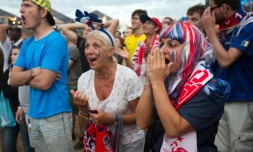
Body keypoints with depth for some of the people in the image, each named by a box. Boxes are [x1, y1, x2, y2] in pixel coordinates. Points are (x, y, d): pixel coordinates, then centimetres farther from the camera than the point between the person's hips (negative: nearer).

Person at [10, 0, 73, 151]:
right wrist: (33, 72, -14)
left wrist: (24, 76, -4)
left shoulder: (56, 41, -15)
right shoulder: (27, 44, 9)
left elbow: (44, 82, -21)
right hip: (35, 115, 7)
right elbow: (13, 79, 3)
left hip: (54, 115, -7)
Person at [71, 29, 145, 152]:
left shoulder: (128, 76, -21)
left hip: (129, 142, -3)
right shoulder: (84, 79, -9)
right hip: (100, 142, 3)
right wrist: (83, 108, -21)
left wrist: (111, 118, -25)